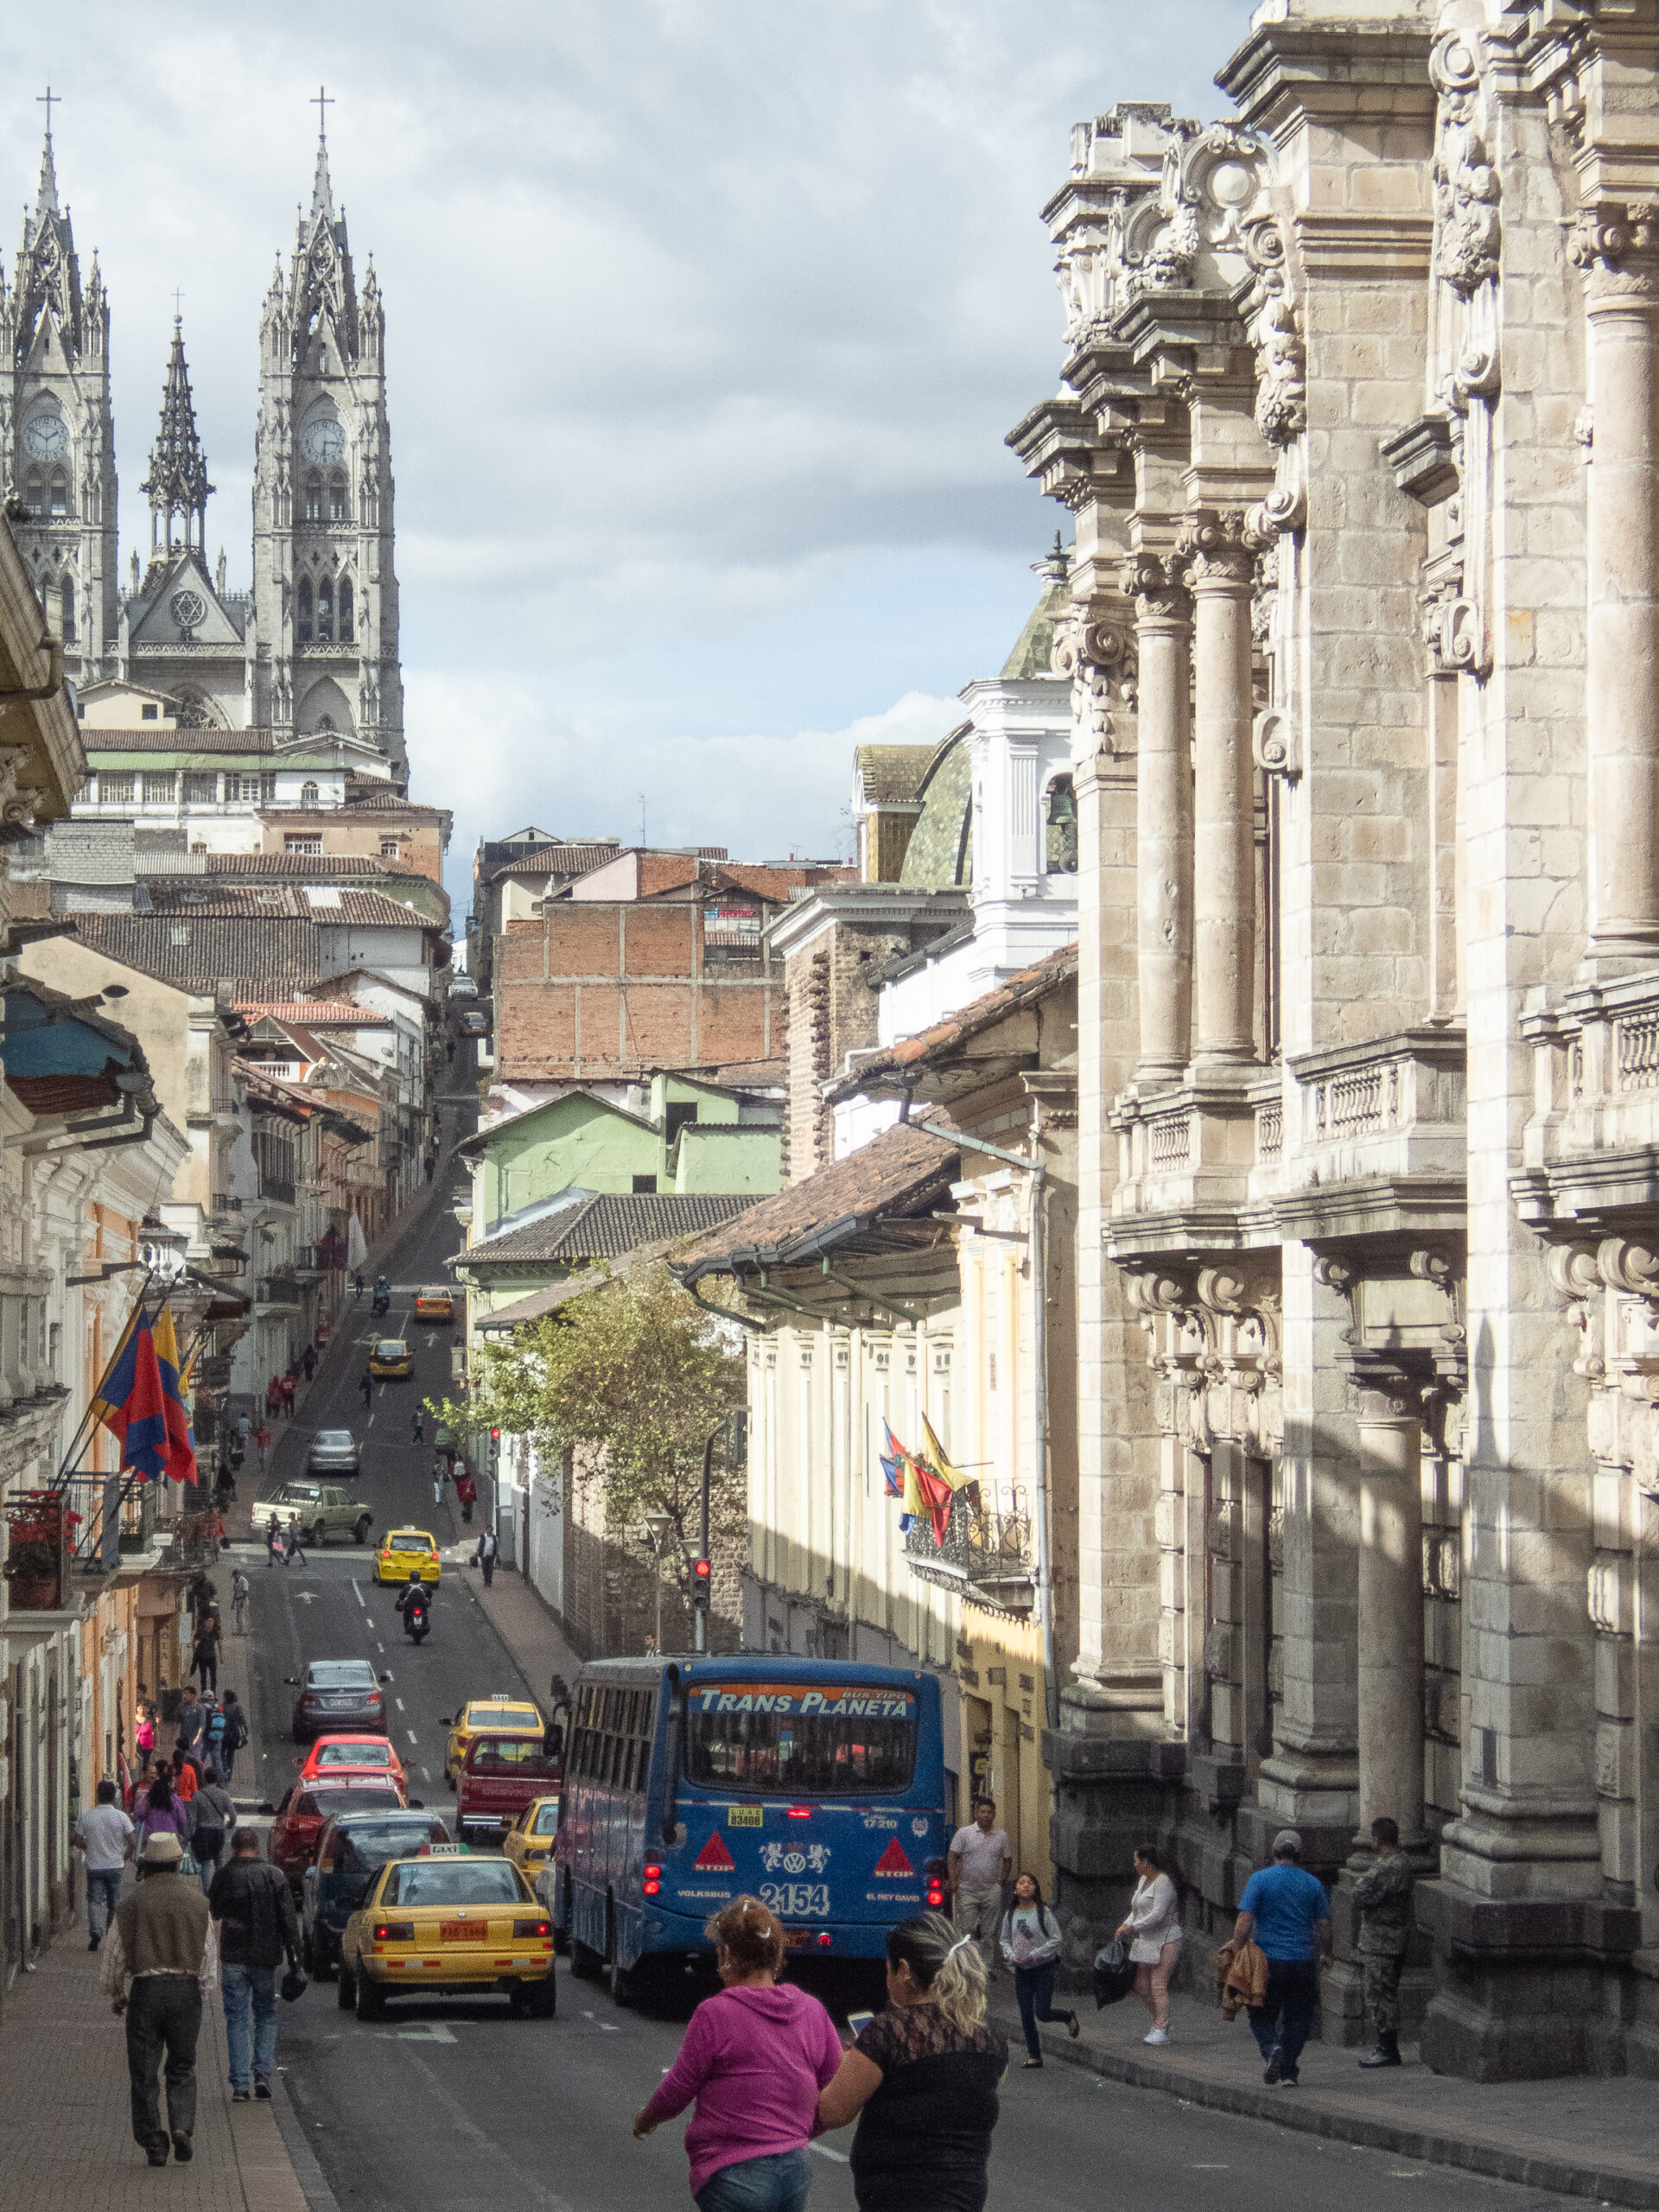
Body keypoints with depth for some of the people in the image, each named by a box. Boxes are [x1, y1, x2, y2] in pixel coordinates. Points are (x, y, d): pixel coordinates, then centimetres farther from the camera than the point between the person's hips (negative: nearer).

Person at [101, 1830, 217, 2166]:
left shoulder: (132, 1904, -3)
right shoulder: (197, 1901, 3)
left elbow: (114, 1955, 2)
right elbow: (210, 1954, 6)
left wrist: (115, 1996, 17)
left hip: (146, 1990, -2)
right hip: (187, 1991, 2)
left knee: (144, 2074, 6)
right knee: (182, 2069, 14)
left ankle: (154, 2146, 5)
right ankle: (183, 2127, -9)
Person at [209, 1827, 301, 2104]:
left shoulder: (225, 1876, -5)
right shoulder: (275, 1875, -1)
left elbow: (213, 1912, 10)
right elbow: (289, 1920, -2)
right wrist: (294, 1957, 1)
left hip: (234, 1959, -1)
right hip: (266, 1957, 1)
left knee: (236, 2020, 4)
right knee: (266, 2015, 16)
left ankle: (240, 2084, -1)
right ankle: (262, 2073, 2)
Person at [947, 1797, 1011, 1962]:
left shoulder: (1001, 1836, 8)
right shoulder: (964, 1833, -1)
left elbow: (1008, 1860, 20)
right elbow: (952, 1860, -1)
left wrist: (1001, 1882, 9)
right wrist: (954, 1886, -8)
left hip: (992, 1892, 2)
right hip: (968, 1891, -2)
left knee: (990, 1933, 4)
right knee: (967, 1931, -6)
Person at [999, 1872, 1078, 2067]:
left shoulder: (1043, 1912, -10)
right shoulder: (1011, 1914, 3)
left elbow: (1056, 1938, -9)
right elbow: (1005, 1939, 14)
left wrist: (1034, 1955, -17)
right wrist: (1011, 1956, -7)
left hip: (1043, 1968, -4)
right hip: (1021, 1970, 4)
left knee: (1042, 2012, -8)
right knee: (1026, 2015, 3)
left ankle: (1070, 2018, 24)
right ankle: (1035, 2056, 13)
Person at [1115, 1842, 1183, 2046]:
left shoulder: (1163, 1883, -14)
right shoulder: (1144, 1880, 15)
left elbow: (1157, 1915, -21)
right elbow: (1137, 1911, 22)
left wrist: (1132, 1928, -17)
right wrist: (1126, 1926, 4)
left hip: (1164, 1941, -10)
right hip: (1146, 1941, 10)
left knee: (1158, 1985, -10)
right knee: (1141, 1986, 9)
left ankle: (1161, 2030, -7)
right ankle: (1159, 2021, 22)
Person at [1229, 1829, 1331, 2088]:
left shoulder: (1260, 1879, -5)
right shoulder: (1313, 1884, 4)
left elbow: (1244, 1921, -11)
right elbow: (1324, 1926, 8)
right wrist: (1325, 1954, 23)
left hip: (1268, 1960, -2)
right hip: (1303, 1962, 2)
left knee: (1262, 2017, 9)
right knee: (1296, 2019, 11)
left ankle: (1272, 2049, -17)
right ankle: (1289, 2071, 6)